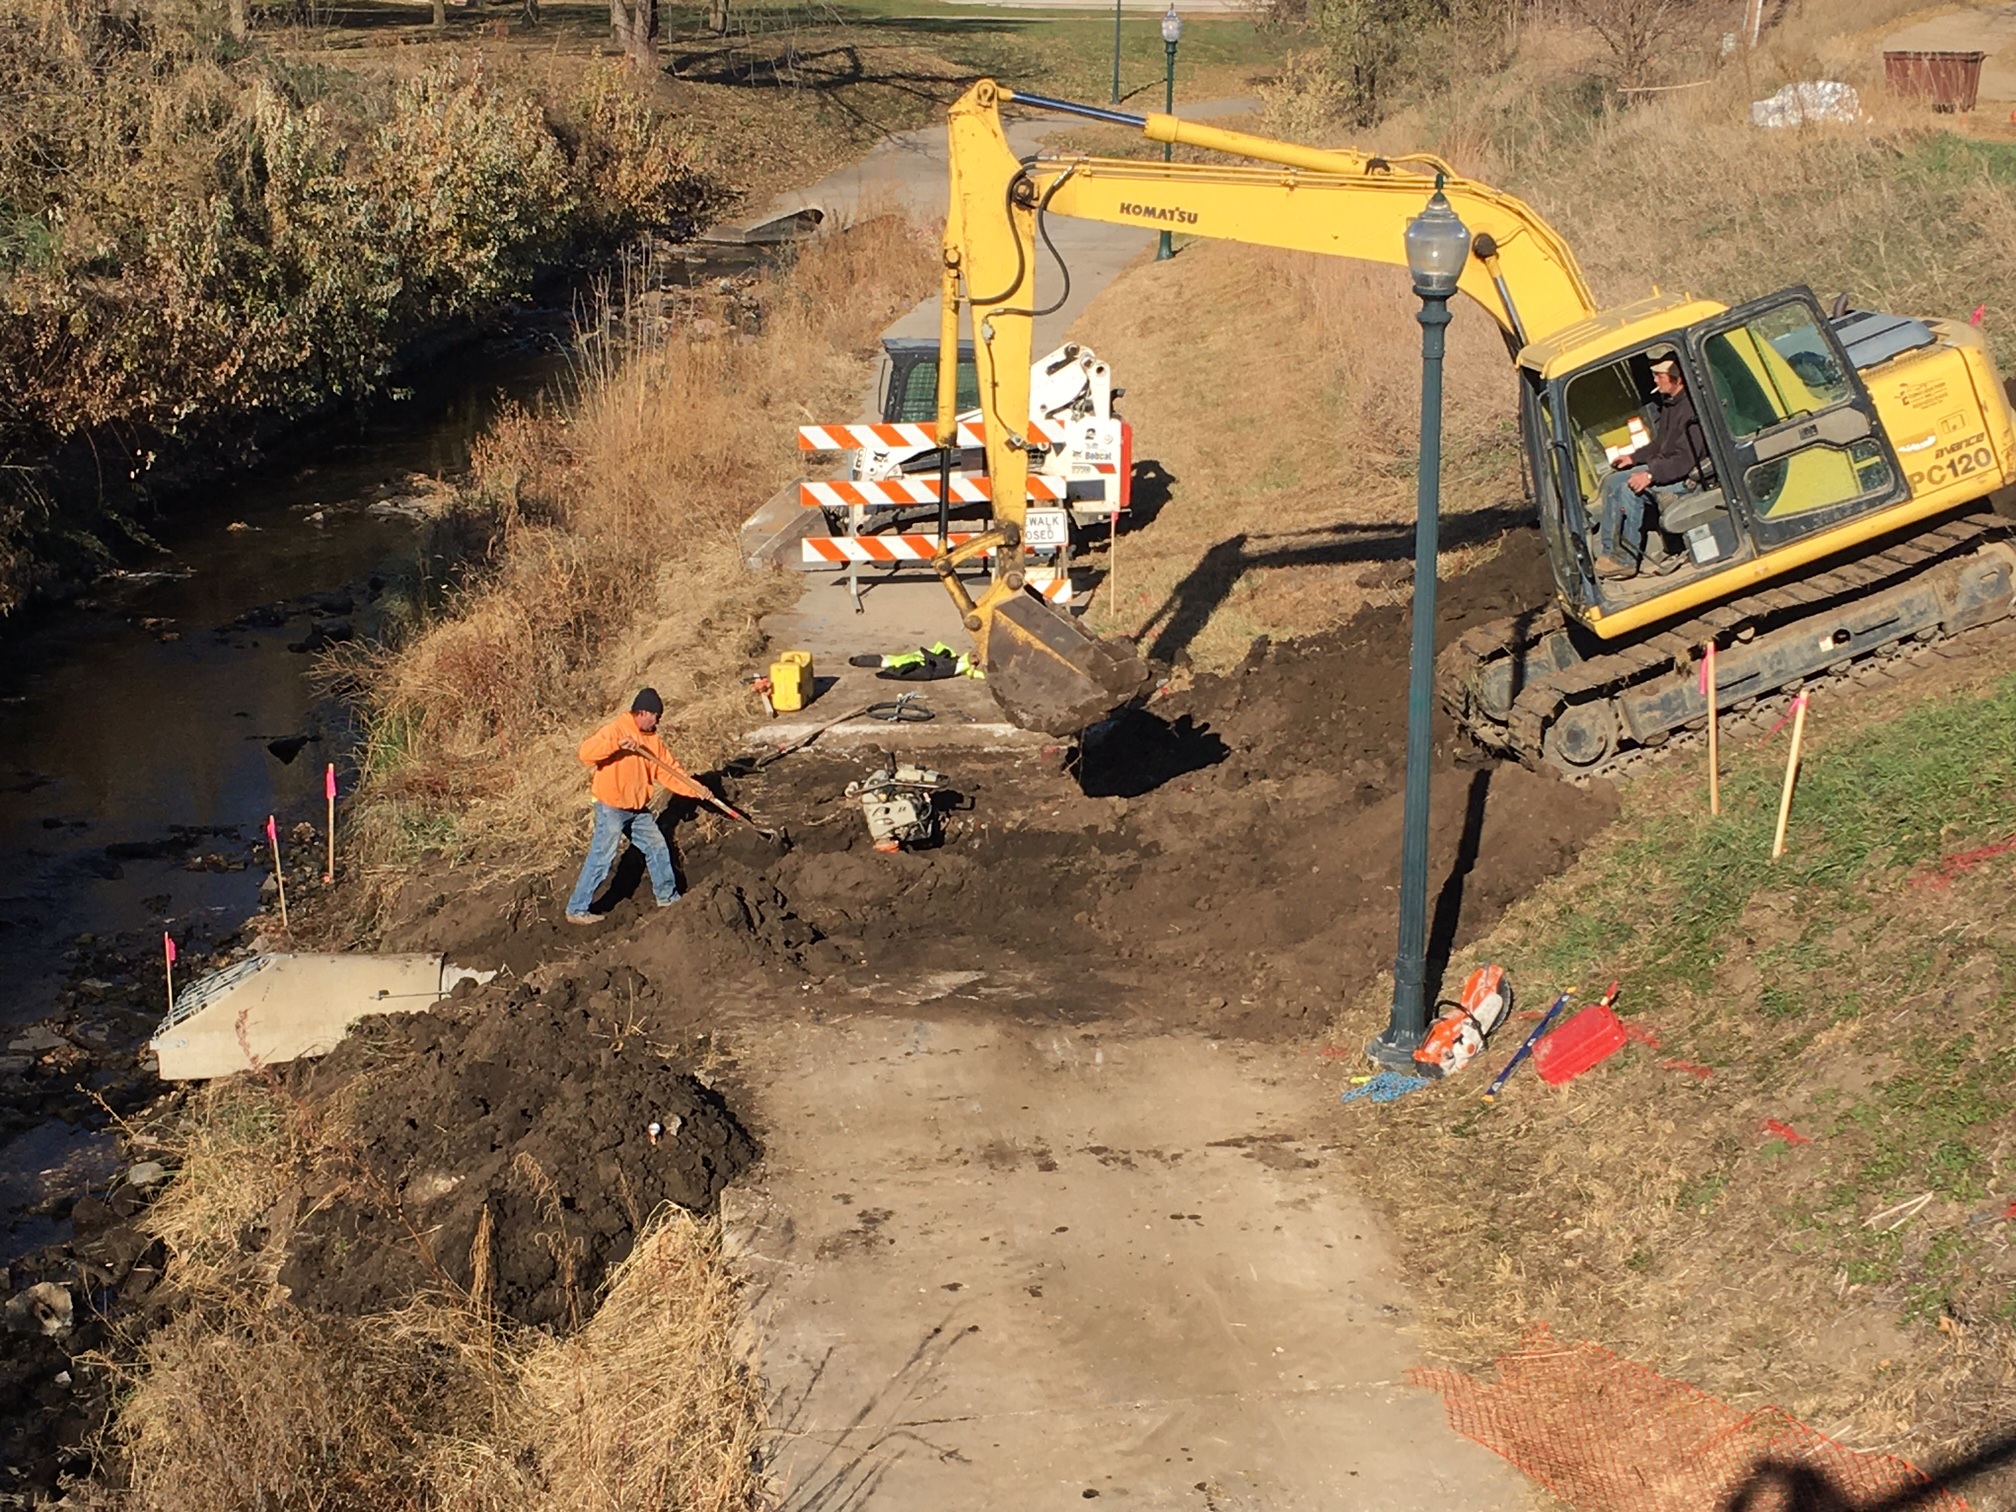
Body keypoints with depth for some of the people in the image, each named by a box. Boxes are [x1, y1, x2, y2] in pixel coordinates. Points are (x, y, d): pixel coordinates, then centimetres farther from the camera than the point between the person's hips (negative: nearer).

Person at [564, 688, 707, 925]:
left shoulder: (651, 738, 8)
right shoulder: (615, 730, -16)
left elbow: (669, 770, 8)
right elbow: (586, 753, -29)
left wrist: (695, 788, -3)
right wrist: (617, 744, -39)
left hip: (638, 809, 8)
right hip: (612, 808, -8)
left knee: (657, 848, 14)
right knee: (601, 859, -6)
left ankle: (668, 897, 30)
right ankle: (577, 910, 2)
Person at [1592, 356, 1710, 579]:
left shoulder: (1692, 409, -23)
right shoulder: (1670, 403, 8)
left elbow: (1686, 459, -28)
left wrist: (1651, 475, -34)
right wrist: (1634, 457, 10)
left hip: (1688, 476, -10)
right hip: (1664, 466, 10)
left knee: (1631, 490, -27)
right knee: (1612, 482, 0)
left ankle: (1626, 560, -19)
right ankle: (1606, 553, -2)